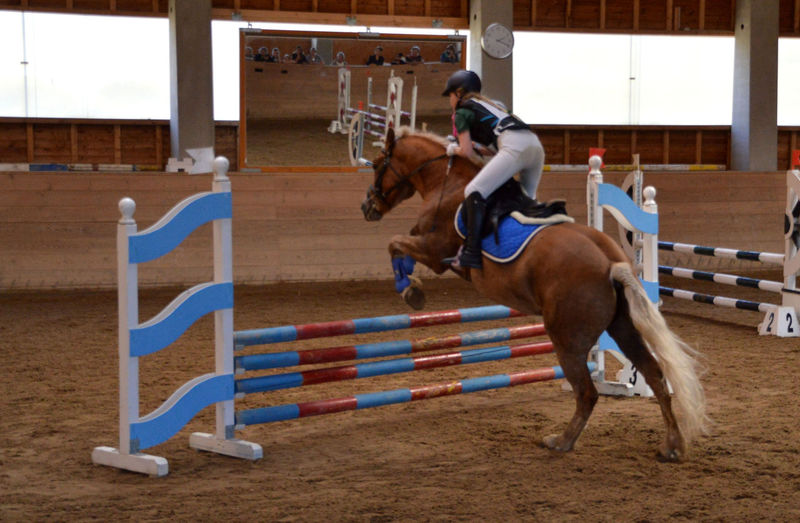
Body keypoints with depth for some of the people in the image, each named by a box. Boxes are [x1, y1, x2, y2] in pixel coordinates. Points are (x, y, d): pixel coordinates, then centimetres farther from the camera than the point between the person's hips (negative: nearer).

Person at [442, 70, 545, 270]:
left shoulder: (462, 112, 13)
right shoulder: (491, 104, 36)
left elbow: (467, 152, 7)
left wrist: (454, 149, 25)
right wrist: (479, 146, 31)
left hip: (514, 146, -8)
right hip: (535, 143, 8)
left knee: (474, 191, -12)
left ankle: (472, 252, -23)